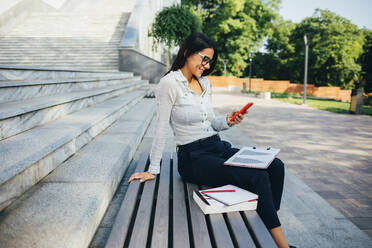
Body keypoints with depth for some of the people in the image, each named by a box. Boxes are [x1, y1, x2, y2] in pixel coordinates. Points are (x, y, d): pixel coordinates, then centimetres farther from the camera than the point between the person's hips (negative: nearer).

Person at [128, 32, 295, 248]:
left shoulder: (205, 82, 14)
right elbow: (162, 128, -9)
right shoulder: (170, 83, -8)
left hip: (219, 148, 8)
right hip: (193, 157, -8)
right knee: (258, 177, -23)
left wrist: (228, 120, -3)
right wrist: (153, 170, -7)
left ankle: (267, 223, 0)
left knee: (276, 167, -11)